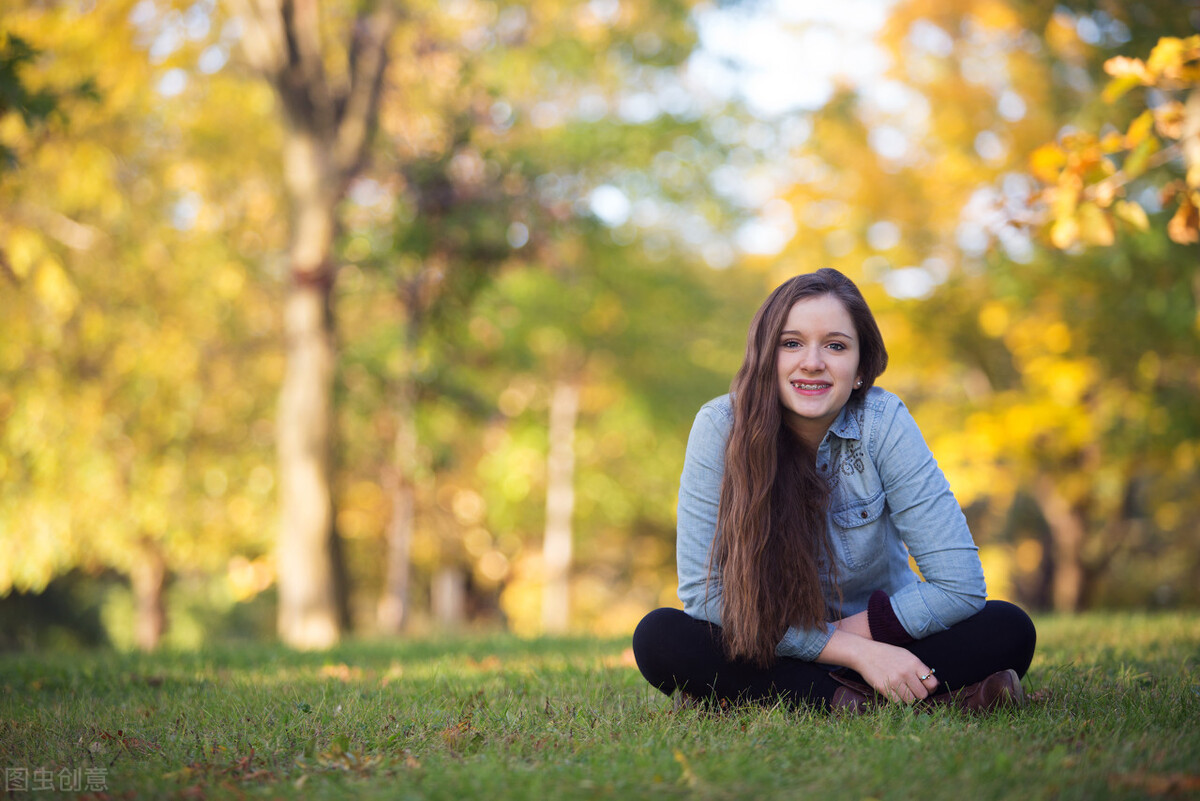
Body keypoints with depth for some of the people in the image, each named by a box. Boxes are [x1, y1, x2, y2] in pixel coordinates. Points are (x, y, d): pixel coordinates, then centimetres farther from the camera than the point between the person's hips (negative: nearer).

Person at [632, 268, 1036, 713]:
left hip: (880, 645, 0)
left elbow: (960, 585, -19)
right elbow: (704, 590, -20)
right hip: (765, 654, 1)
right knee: (658, 638, -30)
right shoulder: (720, 427, -17)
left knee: (1009, 631, -24)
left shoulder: (883, 423, -17)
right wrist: (854, 651, -25)